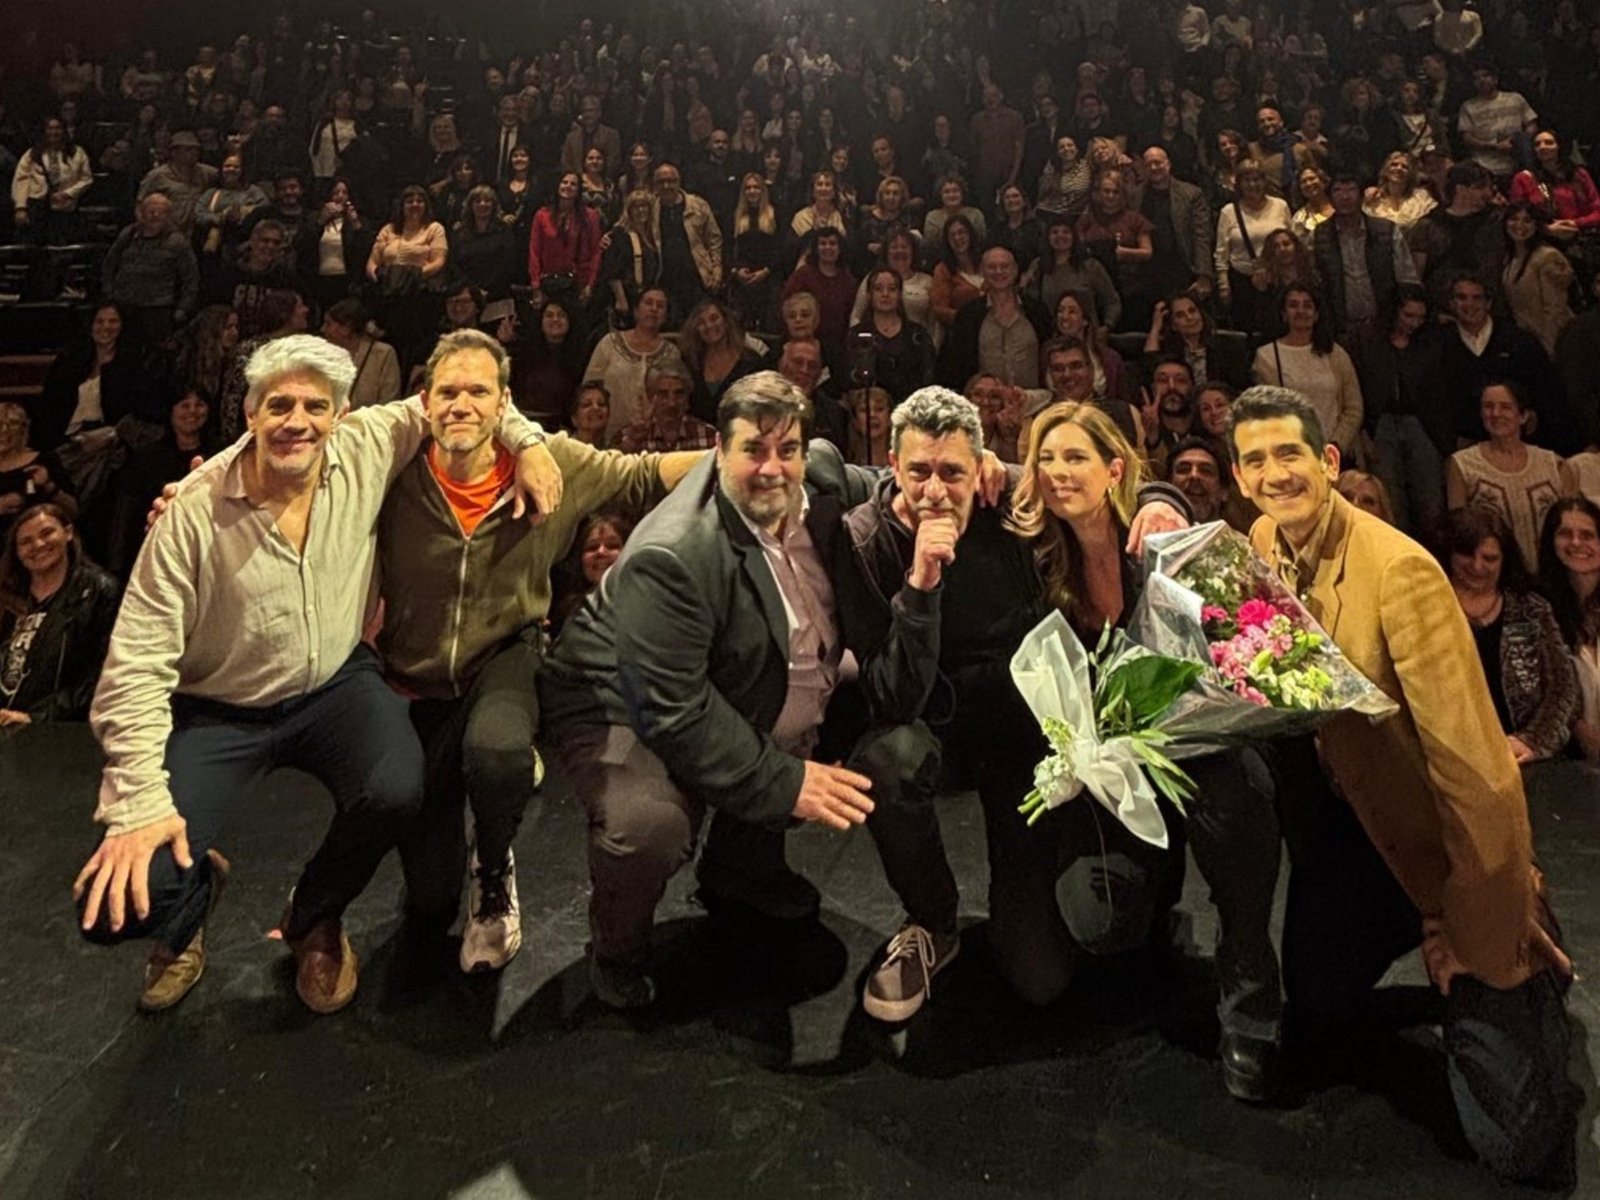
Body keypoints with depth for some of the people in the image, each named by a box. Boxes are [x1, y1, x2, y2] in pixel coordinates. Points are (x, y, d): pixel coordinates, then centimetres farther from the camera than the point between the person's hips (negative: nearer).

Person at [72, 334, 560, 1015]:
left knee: (395, 793, -30)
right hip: (219, 708, -2)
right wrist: (139, 802, -24)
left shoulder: (366, 450, -11)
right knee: (121, 902, -18)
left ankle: (313, 921, 6)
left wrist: (526, 440, -11)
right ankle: (196, 892, 24)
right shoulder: (196, 512, -20)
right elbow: (139, 661, -18)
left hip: (336, 685, 3)